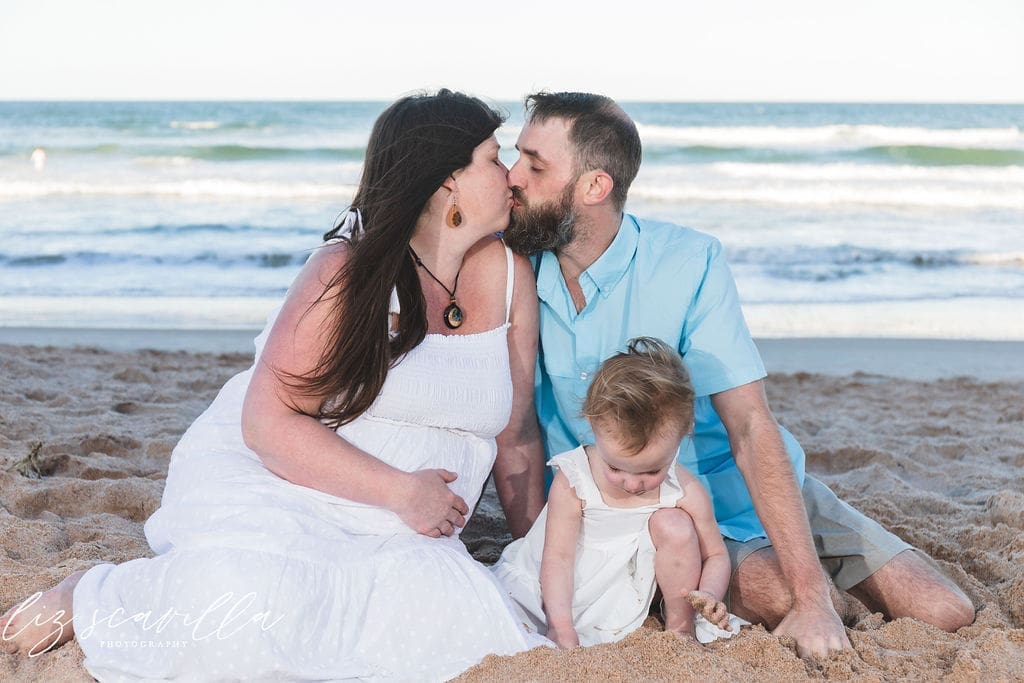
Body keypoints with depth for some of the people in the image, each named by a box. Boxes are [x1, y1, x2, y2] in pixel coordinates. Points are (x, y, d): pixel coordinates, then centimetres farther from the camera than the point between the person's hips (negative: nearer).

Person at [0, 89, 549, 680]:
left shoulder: (510, 277, 3)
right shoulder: (351, 272, -12)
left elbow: (516, 436, 11)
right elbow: (270, 422, -18)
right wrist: (398, 490, -21)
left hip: (391, 540, 6)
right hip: (274, 481, -5)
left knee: (458, 621, -25)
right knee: (242, 605, -36)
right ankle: (89, 598, -1)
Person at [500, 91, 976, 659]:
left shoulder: (687, 261, -17)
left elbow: (750, 428, -22)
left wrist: (813, 596, -27)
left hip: (745, 493, 0)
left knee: (946, 616, -8)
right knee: (778, 600, -29)